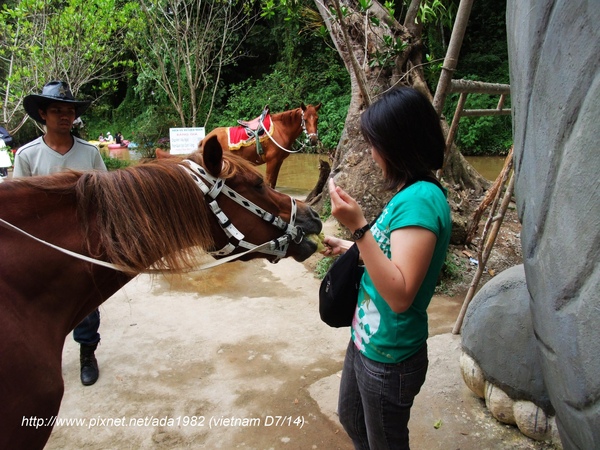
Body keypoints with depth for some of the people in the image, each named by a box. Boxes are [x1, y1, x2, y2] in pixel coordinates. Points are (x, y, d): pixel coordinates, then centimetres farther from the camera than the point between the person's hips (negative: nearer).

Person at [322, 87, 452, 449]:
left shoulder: (422, 199, -28)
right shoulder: (412, 193, 1)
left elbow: (400, 294, -33)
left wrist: (360, 227, -36)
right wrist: (351, 247, 12)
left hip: (389, 357, -9)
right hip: (366, 340, 9)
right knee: (352, 420, 30)